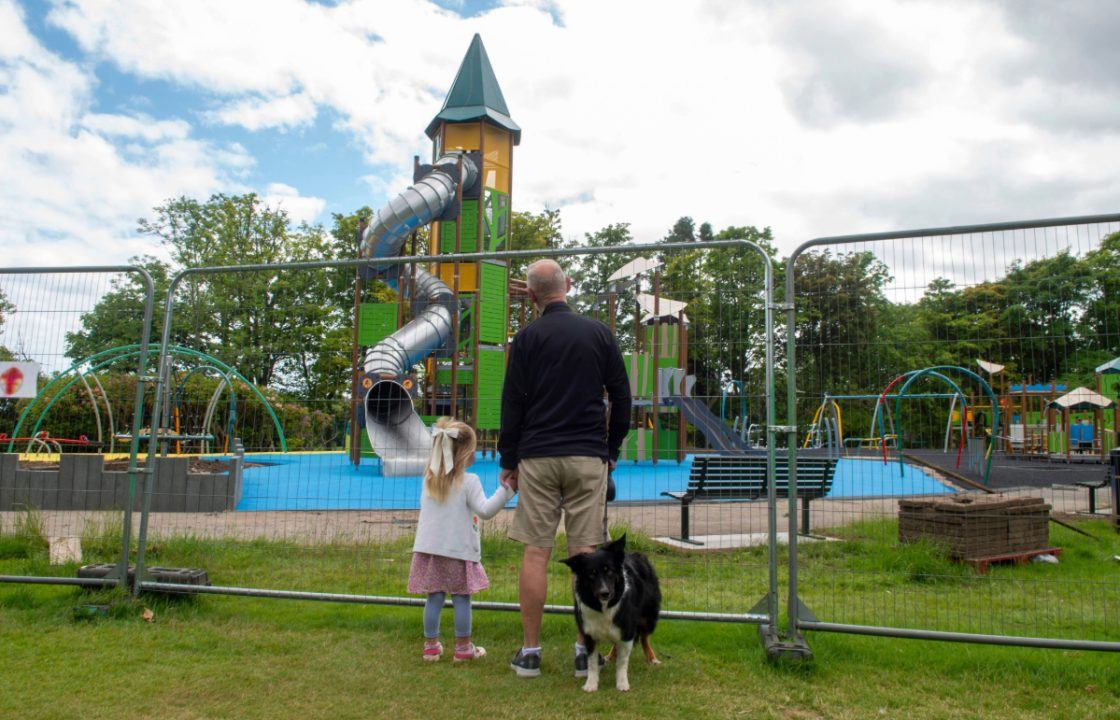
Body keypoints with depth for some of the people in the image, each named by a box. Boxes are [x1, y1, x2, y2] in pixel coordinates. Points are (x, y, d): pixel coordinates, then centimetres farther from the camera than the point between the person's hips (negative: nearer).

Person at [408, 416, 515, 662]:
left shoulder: (430, 479, 7)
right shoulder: (469, 481, -11)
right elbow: (485, 510, -16)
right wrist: (506, 489, -17)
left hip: (429, 549, 5)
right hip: (458, 550, -5)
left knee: (434, 598, 10)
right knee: (461, 598, 6)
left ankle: (431, 645, 18)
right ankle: (463, 647, 14)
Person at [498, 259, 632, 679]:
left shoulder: (527, 338, 0)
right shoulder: (598, 333, 7)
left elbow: (512, 403, 0)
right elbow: (621, 396, 9)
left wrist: (508, 461, 7)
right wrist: (613, 449, 19)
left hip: (537, 457, -1)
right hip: (589, 457, 2)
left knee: (535, 553, 3)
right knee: (586, 553, 4)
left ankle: (530, 652, 9)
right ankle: (585, 651, 9)